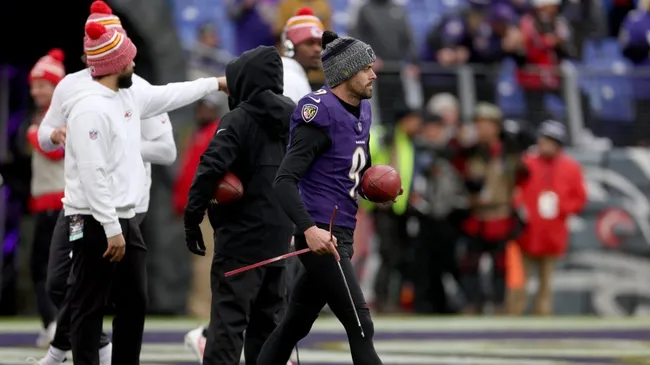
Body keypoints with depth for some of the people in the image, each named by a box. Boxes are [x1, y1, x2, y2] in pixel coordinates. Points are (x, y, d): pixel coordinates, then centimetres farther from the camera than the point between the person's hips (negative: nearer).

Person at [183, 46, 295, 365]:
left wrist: (192, 219, -15)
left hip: (241, 234, -7)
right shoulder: (293, 119, 12)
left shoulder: (238, 120, -11)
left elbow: (210, 169, -21)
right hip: (279, 236, 7)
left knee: (228, 316, -9)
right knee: (267, 318, 15)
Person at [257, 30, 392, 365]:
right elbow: (284, 181, -21)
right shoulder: (322, 116, -15)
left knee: (295, 325, 14)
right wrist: (309, 229, -32)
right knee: (360, 327, -10)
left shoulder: (361, 113, 12)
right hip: (321, 237, -9)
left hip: (341, 236, 9)